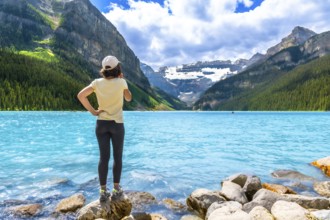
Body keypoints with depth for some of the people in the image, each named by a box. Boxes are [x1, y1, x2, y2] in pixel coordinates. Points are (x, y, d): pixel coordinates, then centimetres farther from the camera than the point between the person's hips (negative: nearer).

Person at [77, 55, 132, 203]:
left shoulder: (97, 83, -2)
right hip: (117, 124, -2)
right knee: (117, 157, 10)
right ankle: (116, 189, 18)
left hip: (101, 123, 2)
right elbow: (129, 98, 8)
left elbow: (81, 95, -10)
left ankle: (103, 192, 13)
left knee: (103, 157, 7)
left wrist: (92, 111, -4)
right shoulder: (121, 82, -8)